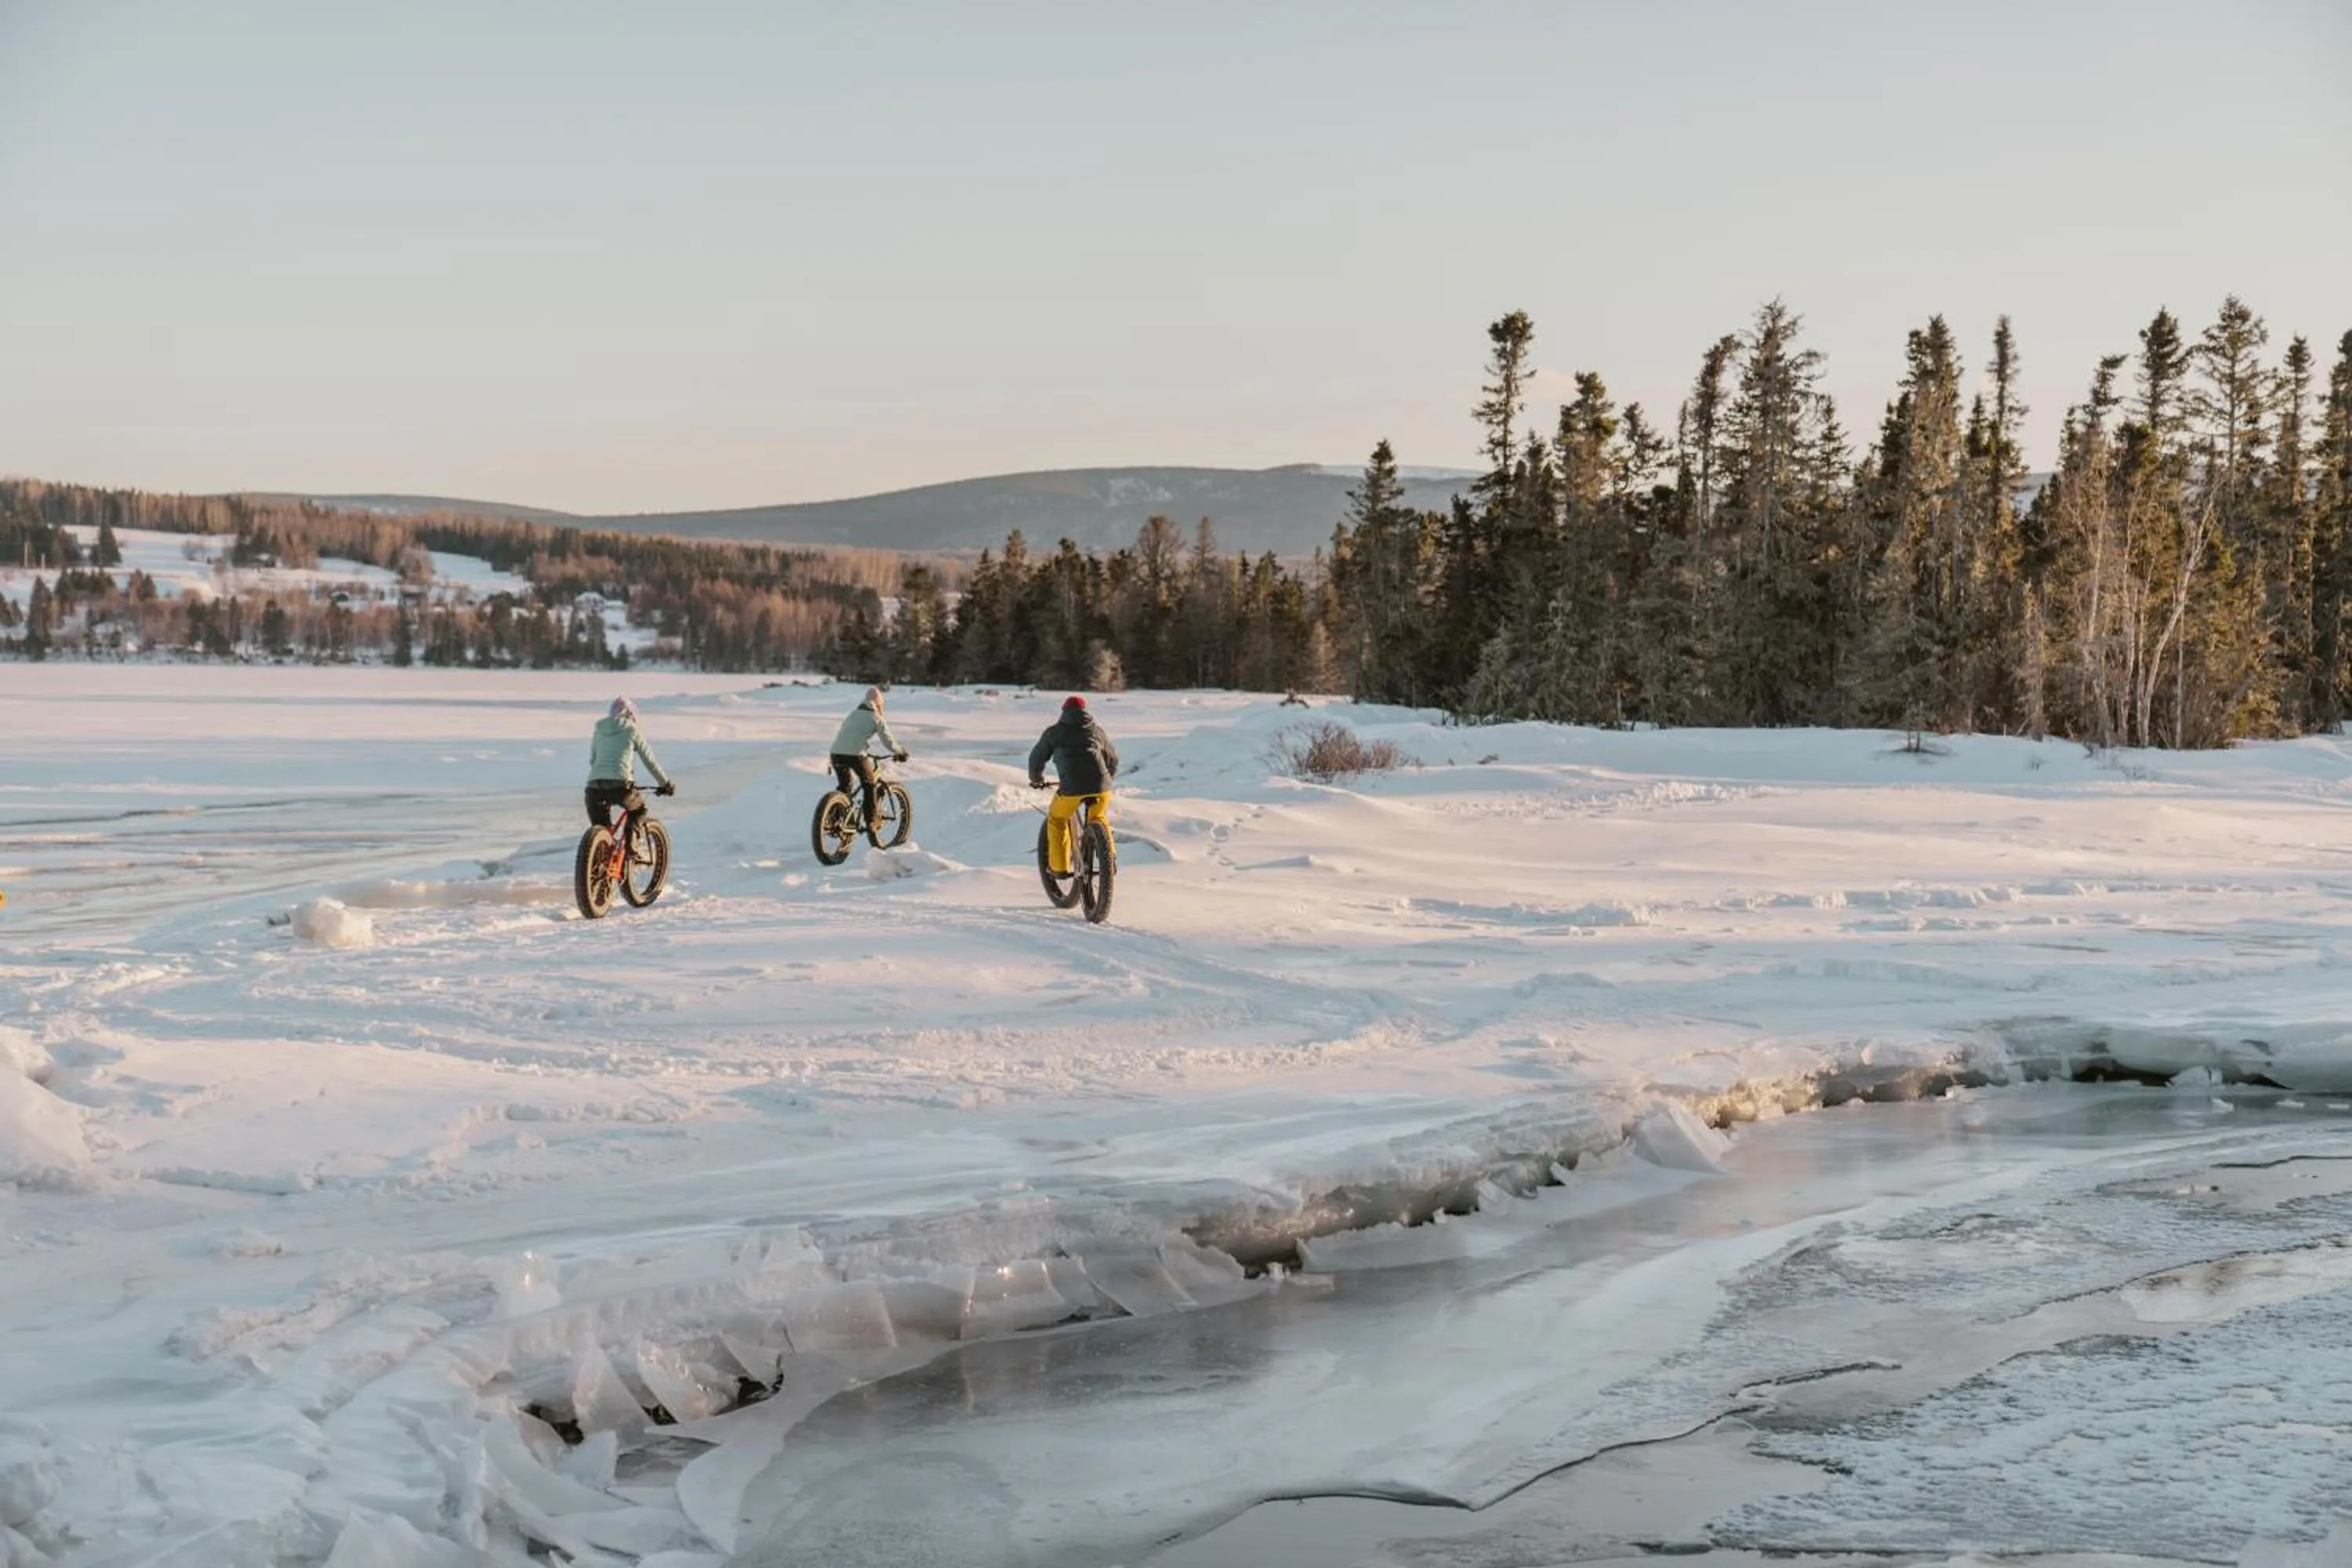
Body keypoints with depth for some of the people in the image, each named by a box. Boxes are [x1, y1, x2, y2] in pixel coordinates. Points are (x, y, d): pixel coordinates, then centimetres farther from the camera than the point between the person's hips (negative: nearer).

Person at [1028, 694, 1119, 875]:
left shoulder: (1054, 732, 15)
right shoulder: (1097, 730, 22)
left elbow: (1037, 757, 24)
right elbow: (1113, 758, 31)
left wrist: (1036, 779, 44)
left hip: (1071, 787, -3)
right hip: (1100, 786, 3)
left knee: (1057, 820, 22)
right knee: (1097, 819, 31)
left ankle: (1059, 867, 20)